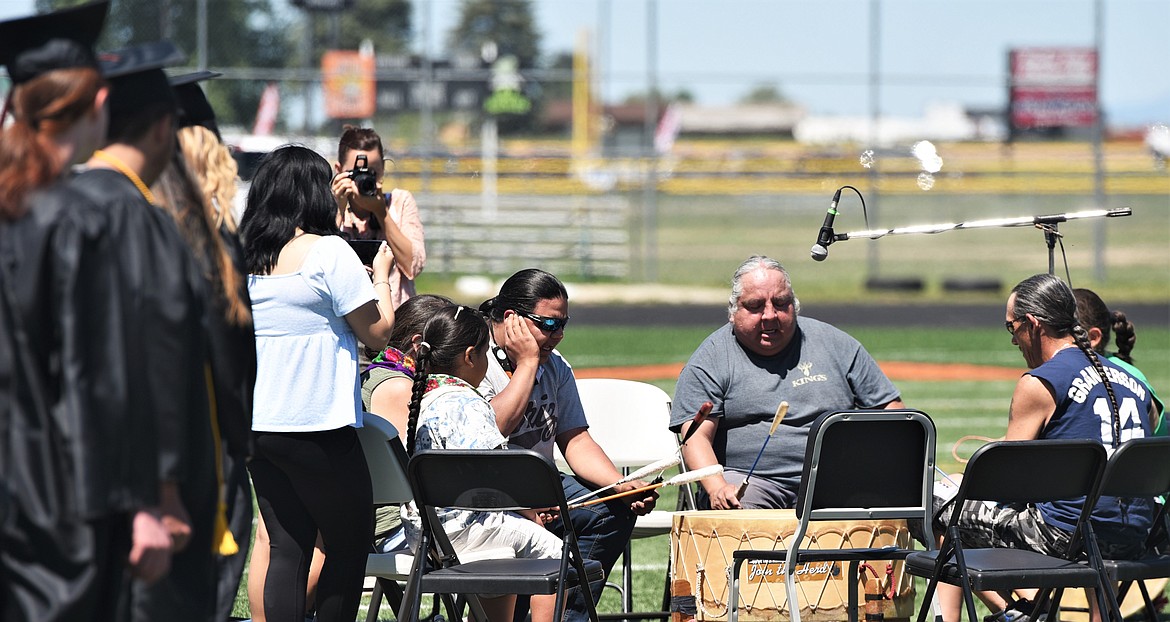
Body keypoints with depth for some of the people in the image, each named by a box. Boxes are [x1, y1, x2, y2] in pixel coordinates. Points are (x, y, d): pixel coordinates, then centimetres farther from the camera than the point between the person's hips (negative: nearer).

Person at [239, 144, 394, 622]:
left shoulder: (242, 257, 7)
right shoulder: (328, 253, -12)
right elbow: (377, 330, -8)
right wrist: (382, 275, 10)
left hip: (255, 423, 6)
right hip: (317, 429, -6)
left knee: (287, 548, 8)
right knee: (350, 546, 6)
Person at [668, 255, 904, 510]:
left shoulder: (835, 344, 13)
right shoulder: (711, 359, 5)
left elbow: (889, 407, 17)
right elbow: (696, 437, -4)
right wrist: (717, 488, -24)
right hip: (749, 480, -3)